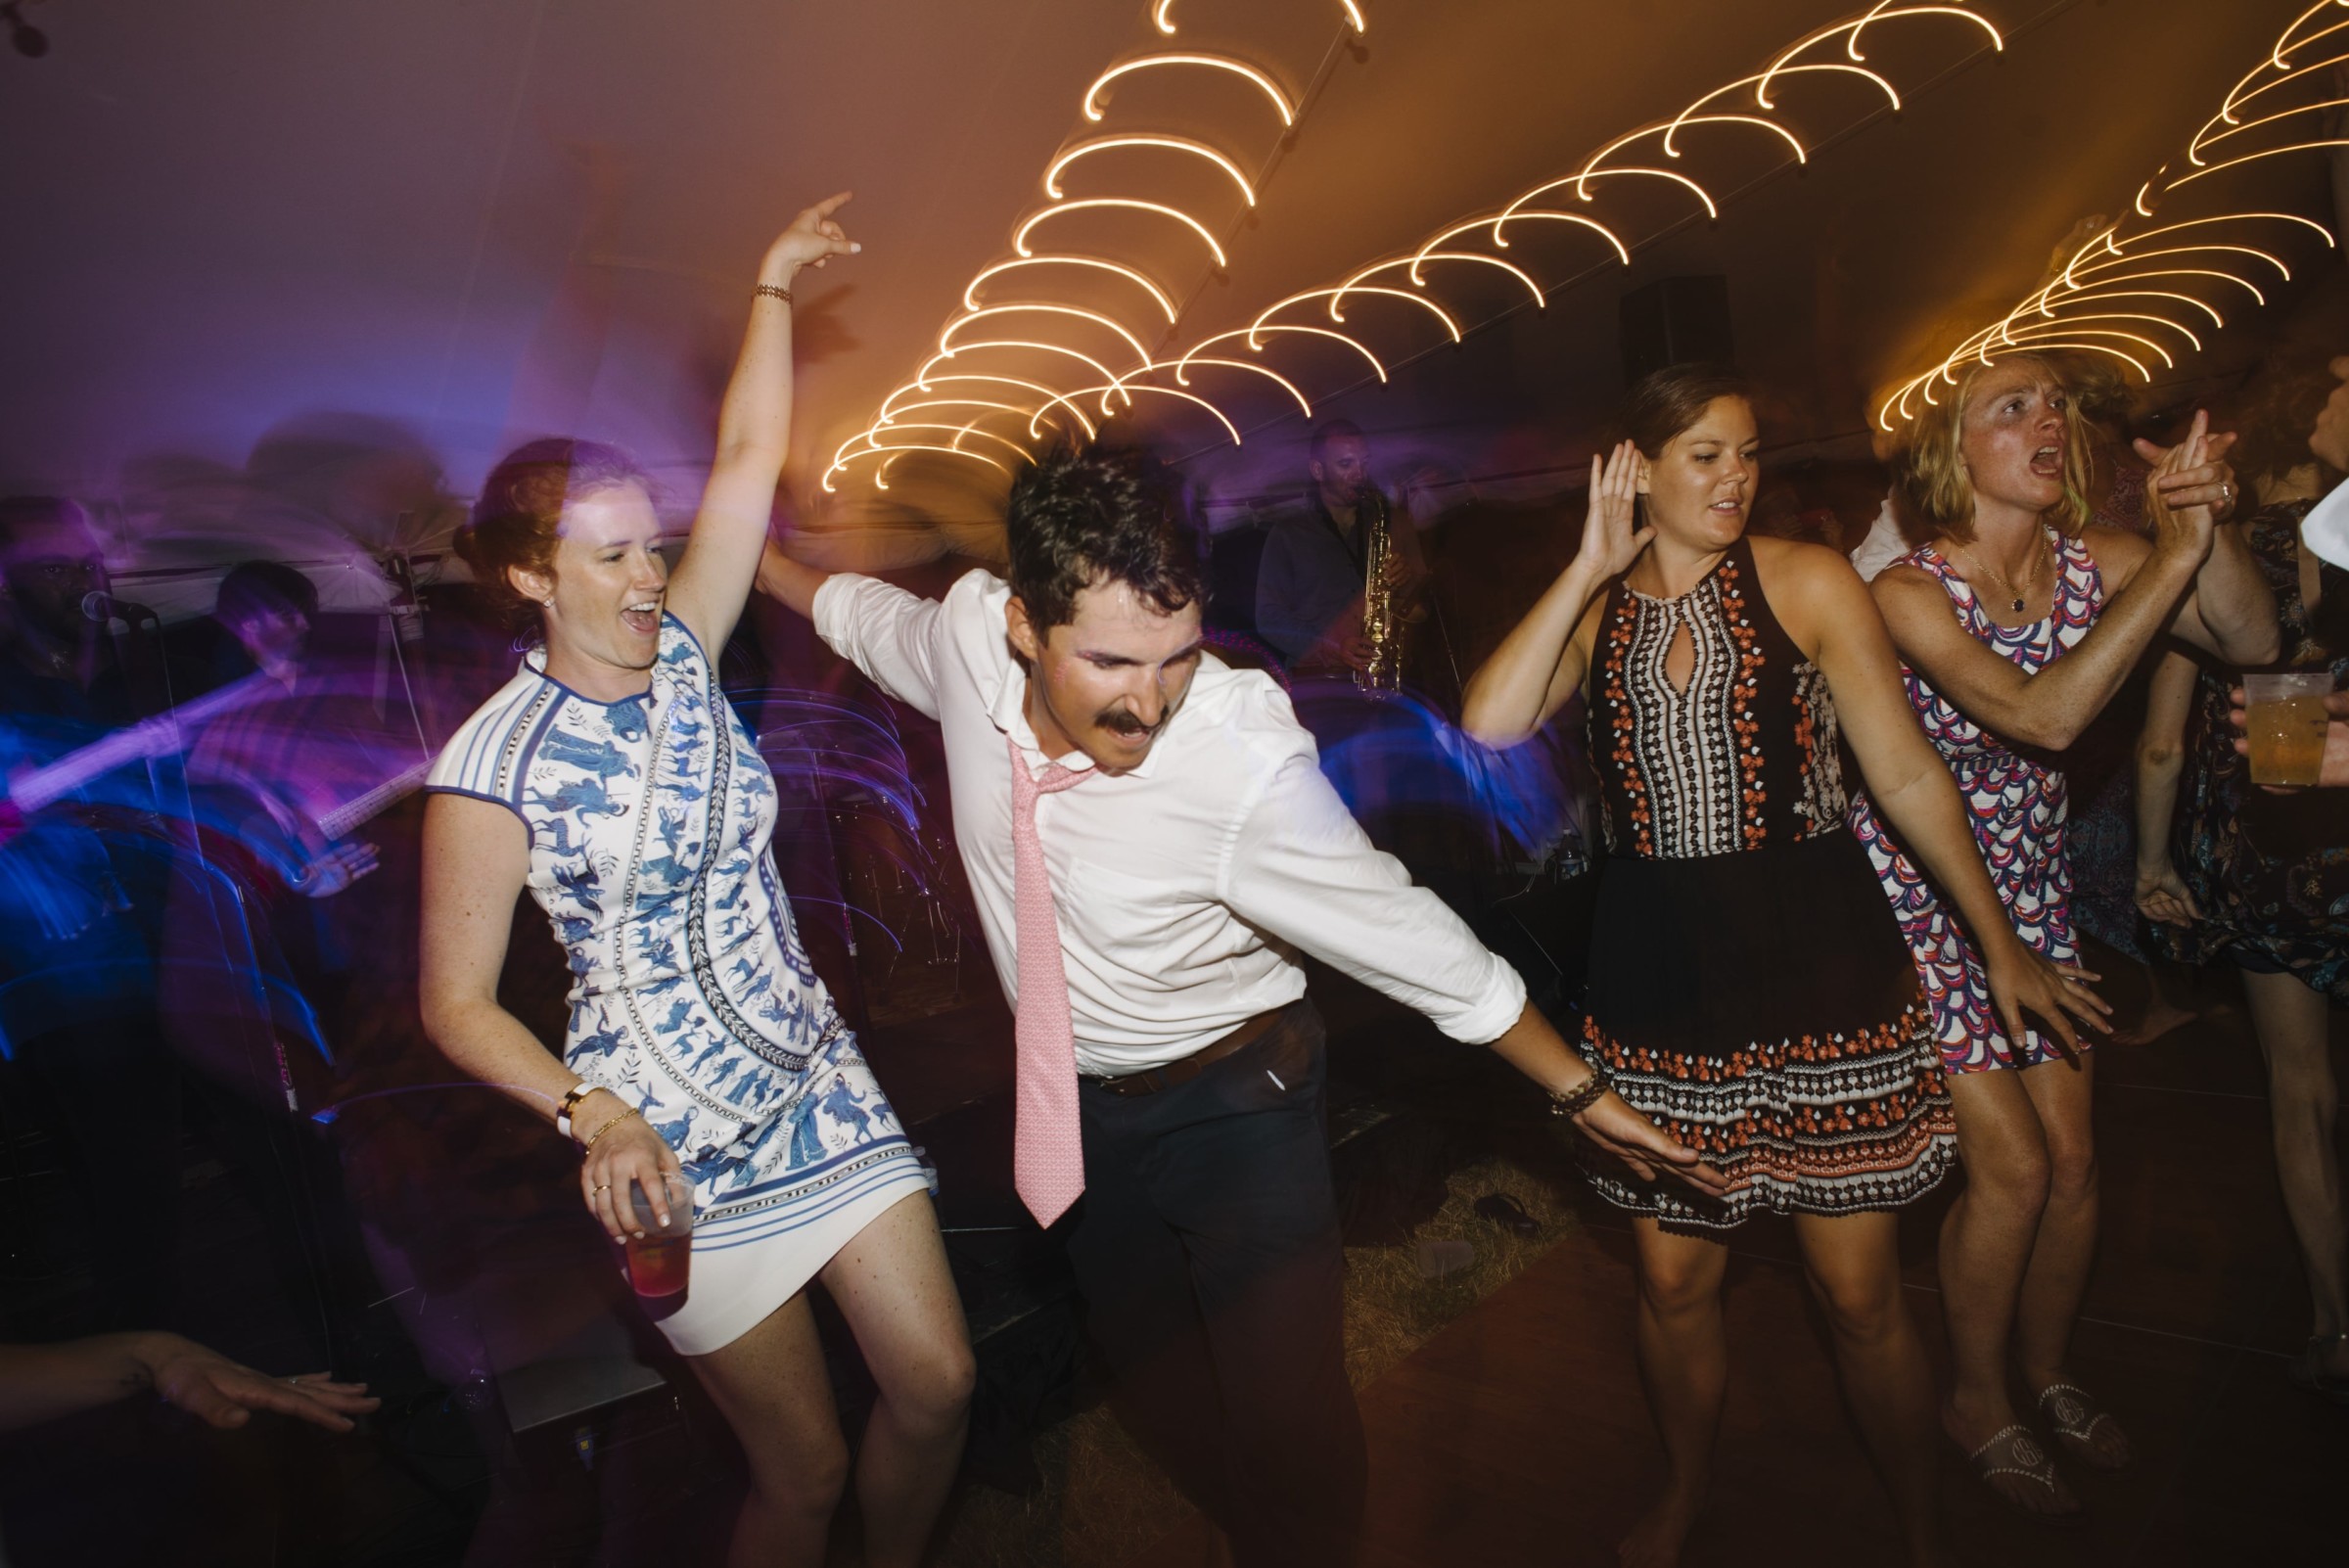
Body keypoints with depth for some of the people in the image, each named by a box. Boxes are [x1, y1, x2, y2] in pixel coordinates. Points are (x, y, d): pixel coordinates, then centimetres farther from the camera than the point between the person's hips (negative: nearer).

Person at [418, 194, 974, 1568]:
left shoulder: (680, 658, 1)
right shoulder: (492, 767, -13)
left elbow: (750, 461, 3)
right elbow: (458, 1005, -8)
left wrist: (775, 289, 2)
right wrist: (596, 1118, -21)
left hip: (817, 1079, 5)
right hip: (678, 1144, -5)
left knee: (938, 1381, 8)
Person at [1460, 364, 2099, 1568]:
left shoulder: (1806, 581, -3)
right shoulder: (1593, 612, 3)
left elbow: (1908, 774, 0)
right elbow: (1490, 723, -16)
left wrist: (2000, 944, 4)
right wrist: (1590, 571, -13)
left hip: (1819, 968, -2)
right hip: (1658, 975, 2)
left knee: (1859, 1293, 6)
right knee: (1674, 1278, 14)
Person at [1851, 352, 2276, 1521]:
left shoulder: (2099, 563, -4)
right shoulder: (1907, 592, -21)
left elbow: (2252, 643, -12)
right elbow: (2042, 716, -34)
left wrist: (2206, 525, -28)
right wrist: (2175, 556, -32)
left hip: (2030, 887, 5)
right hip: (1918, 895, -5)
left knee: (2072, 1157, 9)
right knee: (2010, 1164, -3)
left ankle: (2045, 1367, 36)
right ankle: (1976, 1399, 22)